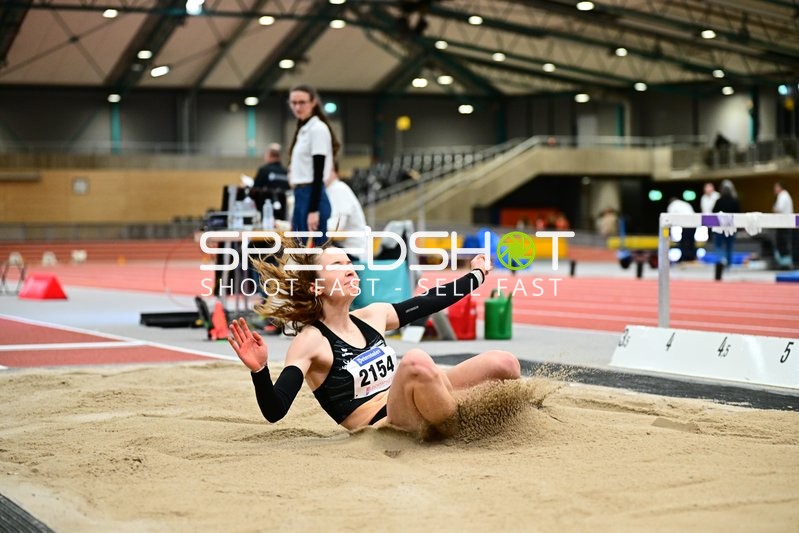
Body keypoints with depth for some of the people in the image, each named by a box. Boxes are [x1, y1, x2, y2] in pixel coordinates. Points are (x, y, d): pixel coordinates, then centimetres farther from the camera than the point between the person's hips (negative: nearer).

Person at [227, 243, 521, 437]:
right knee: (415, 361, -36)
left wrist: (476, 275, 39)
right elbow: (274, 411, -19)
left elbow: (428, 302, 29)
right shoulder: (310, 342, -9)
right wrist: (259, 370, -39)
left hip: (408, 411, 8)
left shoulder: (372, 316, 12)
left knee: (502, 362, -4)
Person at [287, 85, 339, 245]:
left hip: (313, 198, -10)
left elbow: (318, 173, -17)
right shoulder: (303, 129, 18)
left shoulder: (318, 129, -11)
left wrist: (313, 211, -22)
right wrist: (296, 214, 20)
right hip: (302, 198, 10)